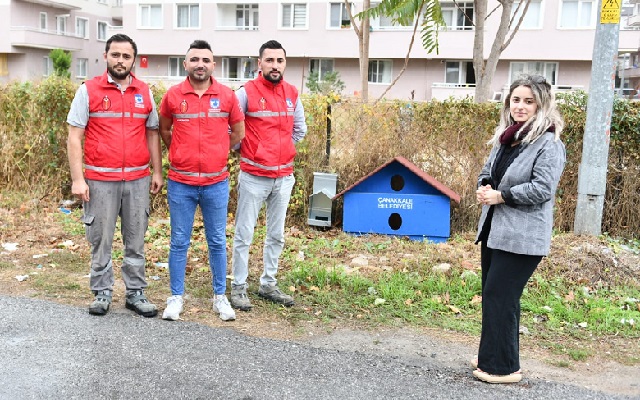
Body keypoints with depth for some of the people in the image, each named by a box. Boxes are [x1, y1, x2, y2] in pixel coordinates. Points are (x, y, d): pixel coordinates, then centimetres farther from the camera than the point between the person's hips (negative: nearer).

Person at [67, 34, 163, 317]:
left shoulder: (145, 92, 8)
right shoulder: (88, 91, -1)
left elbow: (152, 133, 14)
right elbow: (74, 137, -3)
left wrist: (157, 172, 8)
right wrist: (77, 179, -9)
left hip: (138, 180, 3)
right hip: (100, 181, -2)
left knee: (136, 240, 9)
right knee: (101, 240, 6)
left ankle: (136, 293, 19)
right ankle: (102, 293, 20)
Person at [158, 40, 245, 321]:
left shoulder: (227, 96, -1)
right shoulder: (173, 95, -1)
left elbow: (238, 132, 11)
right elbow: (164, 130, 15)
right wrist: (183, 153, 11)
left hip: (216, 183, 0)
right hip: (180, 183, 0)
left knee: (217, 242, 10)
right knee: (179, 242, 7)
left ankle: (220, 296, 22)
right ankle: (176, 297, 20)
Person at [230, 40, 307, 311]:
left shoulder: (292, 93, 6)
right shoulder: (247, 92, -9)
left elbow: (300, 129, 19)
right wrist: (243, 149, 1)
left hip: (284, 176, 5)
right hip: (253, 176, -5)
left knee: (276, 235, 12)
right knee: (244, 235, 0)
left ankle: (268, 285, 25)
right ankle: (238, 287, 12)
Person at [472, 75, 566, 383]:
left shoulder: (549, 144, -13)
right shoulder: (505, 139, 12)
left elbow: (542, 189, -21)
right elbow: (487, 172, 20)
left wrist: (500, 196, -19)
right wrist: (483, 188, -2)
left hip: (521, 236, -9)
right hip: (494, 229, 9)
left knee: (499, 297, -6)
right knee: (492, 296, 16)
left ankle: (503, 367, 7)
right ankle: (492, 357, 30)